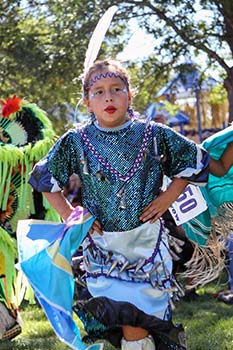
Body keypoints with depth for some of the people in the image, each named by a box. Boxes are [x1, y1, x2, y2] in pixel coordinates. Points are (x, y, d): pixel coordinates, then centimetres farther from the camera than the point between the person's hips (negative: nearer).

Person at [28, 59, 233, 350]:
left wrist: (168, 197, 2)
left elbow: (195, 162, 11)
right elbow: (43, 177, 11)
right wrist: (68, 214, 2)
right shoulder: (75, 141, -1)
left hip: (147, 243, 0)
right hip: (102, 246, 0)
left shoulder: (153, 135, -1)